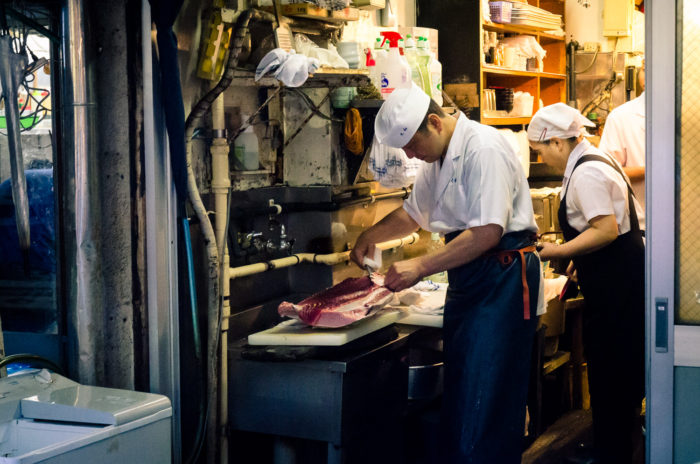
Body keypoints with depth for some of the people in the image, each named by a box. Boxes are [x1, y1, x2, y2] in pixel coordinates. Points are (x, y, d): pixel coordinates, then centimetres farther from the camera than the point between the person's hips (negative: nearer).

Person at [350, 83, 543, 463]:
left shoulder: (483, 149, -17)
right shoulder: (439, 159, 13)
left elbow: (488, 232, -24)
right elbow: (413, 211, 29)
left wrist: (421, 267, -22)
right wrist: (371, 235, 12)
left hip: (502, 279, -9)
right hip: (466, 278, 9)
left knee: (484, 400, -10)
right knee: (459, 397, 12)